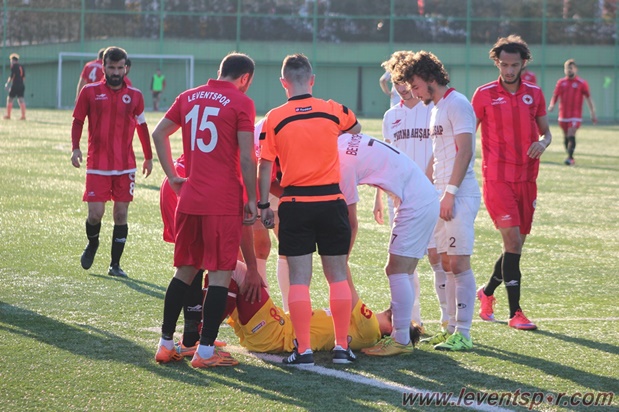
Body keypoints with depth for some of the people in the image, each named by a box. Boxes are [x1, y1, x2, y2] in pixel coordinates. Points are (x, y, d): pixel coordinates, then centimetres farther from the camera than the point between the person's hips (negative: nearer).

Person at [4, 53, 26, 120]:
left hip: (15, 85, -6)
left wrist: (7, 83, -1)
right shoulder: (22, 67, 14)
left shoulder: (14, 66, -6)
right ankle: (23, 116, -7)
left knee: (9, 99, 5)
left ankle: (8, 115, 6)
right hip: (21, 86, 6)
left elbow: (12, 76, -11)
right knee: (21, 100, 2)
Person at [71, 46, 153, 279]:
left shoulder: (134, 95, 5)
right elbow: (78, 121, 6)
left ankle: (115, 264, 11)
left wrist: (148, 157, 19)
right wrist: (75, 148, -9)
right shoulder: (90, 92, 0)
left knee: (121, 214, 1)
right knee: (96, 213, -8)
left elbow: (142, 127, 15)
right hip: (97, 165, -2)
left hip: (125, 166, 2)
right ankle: (92, 243, 25)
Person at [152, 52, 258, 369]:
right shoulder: (241, 103, -5)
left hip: (189, 199, 6)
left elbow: (159, 133, 16)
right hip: (224, 202, -6)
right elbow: (246, 158, -9)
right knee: (220, 274, 0)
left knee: (185, 271, 15)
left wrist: (172, 176, 17)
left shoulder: (189, 97, 12)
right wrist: (252, 200, -3)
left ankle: (165, 343, 17)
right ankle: (205, 351, -1)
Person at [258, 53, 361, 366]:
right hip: (331, 201, 1)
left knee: (299, 278, 2)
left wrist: (264, 205, 5)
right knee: (337, 275, 9)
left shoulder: (274, 118, -3)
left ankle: (304, 349, -2)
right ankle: (342, 346, 9)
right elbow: (356, 129, 24)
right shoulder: (333, 110, 2)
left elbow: (265, 166, -3)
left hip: (294, 204, -1)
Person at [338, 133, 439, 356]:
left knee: (397, 271, -9)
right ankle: (401, 330, 13)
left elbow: (351, 222, -12)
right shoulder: (342, 141, 6)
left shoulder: (343, 164, -18)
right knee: (401, 272, 11)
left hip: (415, 203, -10)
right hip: (426, 197, 10)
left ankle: (401, 340, -8)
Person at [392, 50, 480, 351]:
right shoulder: (436, 108, 20)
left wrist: (450, 192, -22)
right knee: (446, 263, 10)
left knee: (458, 263, -10)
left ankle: (463, 334, -9)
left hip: (459, 196, -10)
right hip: (441, 196, 10)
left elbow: (465, 151, -18)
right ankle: (452, 328, 16)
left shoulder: (456, 104, -10)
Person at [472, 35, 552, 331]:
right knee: (512, 240, -15)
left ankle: (487, 292, 35)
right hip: (497, 178, -4)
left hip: (527, 179, 4)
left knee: (516, 246, 9)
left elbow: (545, 131, 16)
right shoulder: (484, 94, -2)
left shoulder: (534, 94, 8)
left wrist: (543, 143, -8)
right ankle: (515, 313, -11)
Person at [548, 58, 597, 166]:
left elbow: (588, 98, 3)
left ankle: (570, 158, -23)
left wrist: (593, 113, 0)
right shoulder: (561, 82, 9)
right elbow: (555, 96, 11)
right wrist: (552, 105, -10)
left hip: (575, 115, -4)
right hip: (563, 115, 4)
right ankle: (570, 157, 25)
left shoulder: (582, 83, 1)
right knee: (566, 137, 11)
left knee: (571, 136, -18)